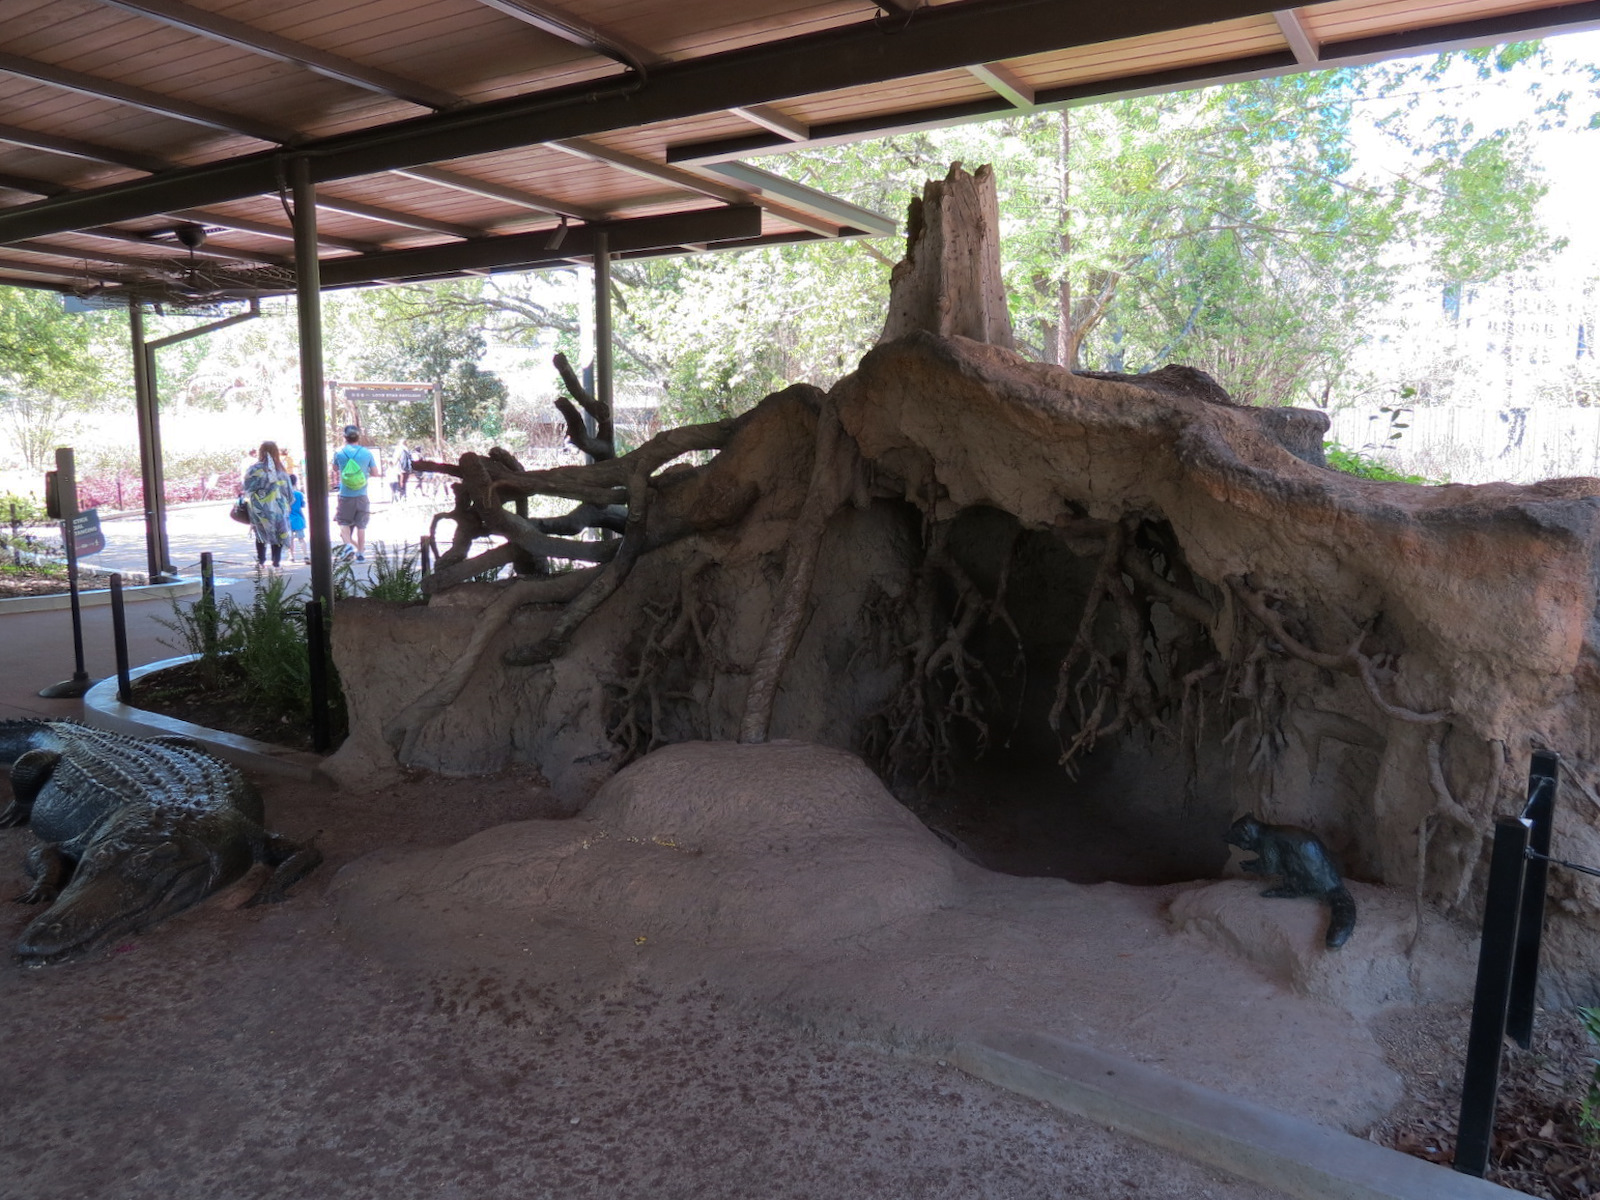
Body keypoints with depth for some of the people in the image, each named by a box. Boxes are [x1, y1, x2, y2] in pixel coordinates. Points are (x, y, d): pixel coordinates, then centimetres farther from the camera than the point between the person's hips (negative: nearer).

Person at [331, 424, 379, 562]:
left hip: (345, 495, -1)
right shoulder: (366, 452, -4)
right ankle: (360, 553, 10)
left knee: (343, 522, 11)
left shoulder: (339, 452, -4)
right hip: (362, 495, 1)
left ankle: (347, 544, -11)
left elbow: (335, 469, 14)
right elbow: (375, 472, 2)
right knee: (361, 525, 8)